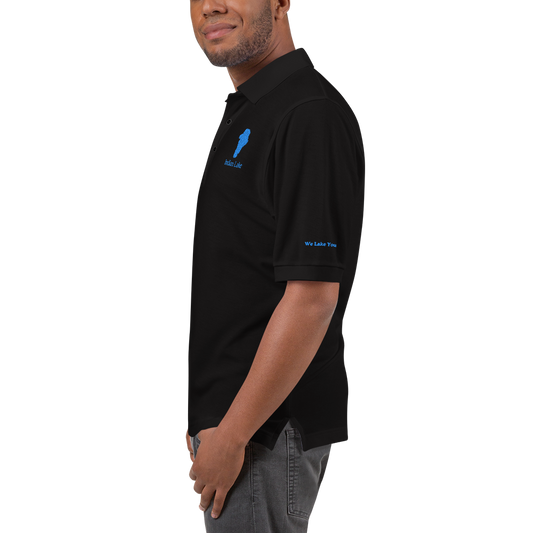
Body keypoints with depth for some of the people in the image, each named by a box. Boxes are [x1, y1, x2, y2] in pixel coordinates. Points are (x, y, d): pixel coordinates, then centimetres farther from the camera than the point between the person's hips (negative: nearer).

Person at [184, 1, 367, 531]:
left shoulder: (313, 114, -19)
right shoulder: (240, 110, 13)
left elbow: (312, 297, -23)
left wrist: (231, 434, -20)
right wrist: (206, 422, 16)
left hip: (271, 429, -9)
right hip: (227, 415, 9)